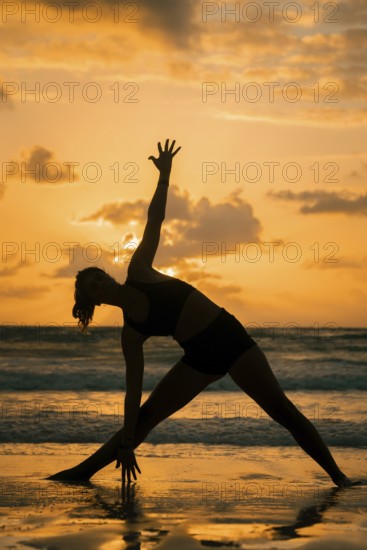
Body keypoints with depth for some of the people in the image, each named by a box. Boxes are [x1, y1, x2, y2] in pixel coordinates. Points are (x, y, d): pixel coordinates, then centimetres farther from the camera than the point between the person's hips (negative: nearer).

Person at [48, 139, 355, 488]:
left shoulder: (138, 272, 2)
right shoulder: (130, 333, 2)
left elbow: (154, 221, 3)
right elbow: (133, 390, 0)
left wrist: (164, 175, -3)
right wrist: (126, 443, -4)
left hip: (229, 336, -1)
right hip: (200, 359, 2)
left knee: (282, 409, -6)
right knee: (143, 417, 1)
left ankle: (336, 474, -2)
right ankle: (82, 471, 14)